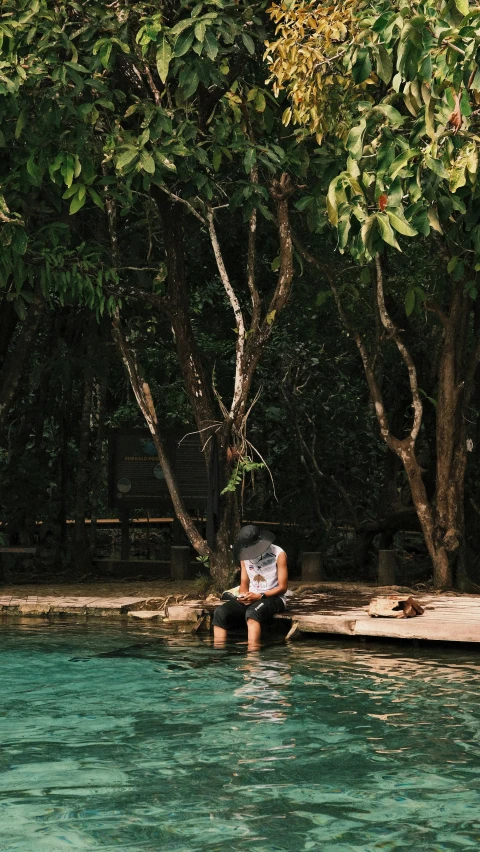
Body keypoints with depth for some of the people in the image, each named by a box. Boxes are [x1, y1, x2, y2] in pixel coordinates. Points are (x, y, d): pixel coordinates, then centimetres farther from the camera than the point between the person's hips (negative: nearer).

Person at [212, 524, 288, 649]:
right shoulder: (245, 555, 10)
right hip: (251, 598, 5)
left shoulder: (278, 554, -7)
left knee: (252, 613, -39)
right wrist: (243, 595, -12)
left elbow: (283, 587, -8)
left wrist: (259, 596, -19)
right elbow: (244, 583, 13)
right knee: (220, 612, -21)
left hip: (273, 598, -5)